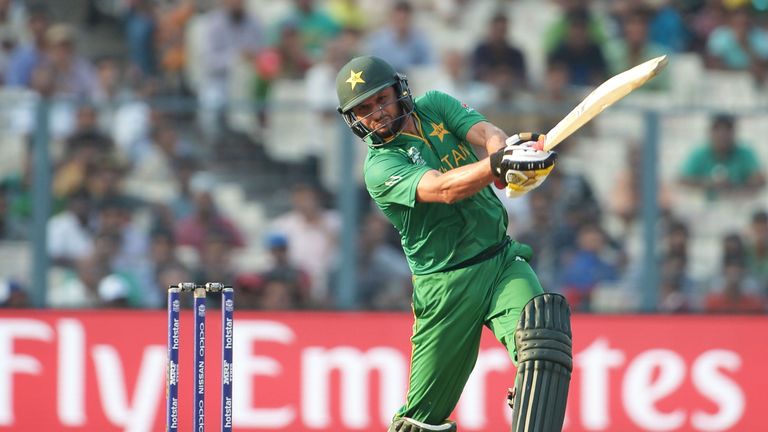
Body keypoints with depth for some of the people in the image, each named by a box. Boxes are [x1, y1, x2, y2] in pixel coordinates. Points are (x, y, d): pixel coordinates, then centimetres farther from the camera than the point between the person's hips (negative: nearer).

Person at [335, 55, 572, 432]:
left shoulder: (434, 106, 6)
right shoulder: (380, 167, -9)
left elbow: (486, 133, -11)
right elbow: (442, 189, -27)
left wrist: (506, 149, -37)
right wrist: (498, 164, -46)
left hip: (502, 260, 3)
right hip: (445, 285, -3)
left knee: (543, 336, -27)